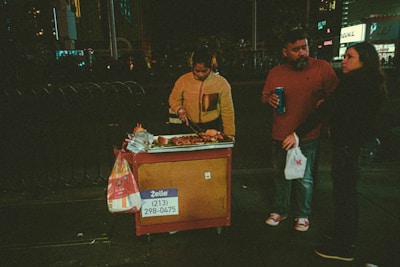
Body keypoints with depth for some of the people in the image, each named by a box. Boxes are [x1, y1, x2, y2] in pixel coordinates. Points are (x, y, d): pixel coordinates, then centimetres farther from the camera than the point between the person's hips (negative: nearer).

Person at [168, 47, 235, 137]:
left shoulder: (222, 83, -7)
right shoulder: (183, 80, -4)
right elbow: (173, 99, 11)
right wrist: (179, 109, -10)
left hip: (213, 127, -1)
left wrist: (229, 135, -2)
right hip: (189, 126, 1)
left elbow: (227, 111, -2)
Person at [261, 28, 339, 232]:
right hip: (280, 136, 3)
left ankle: (303, 214, 33)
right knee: (280, 175, 17)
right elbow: (264, 97, 12)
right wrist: (269, 99, -10)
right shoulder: (275, 73, 1)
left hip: (308, 136, -3)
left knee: (304, 179, 8)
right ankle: (280, 210, 39)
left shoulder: (322, 67, -7)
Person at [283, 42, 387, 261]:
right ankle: (347, 236, 40)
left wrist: (298, 133, -28)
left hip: (352, 146, -10)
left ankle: (342, 247, 19)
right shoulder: (372, 82, 11)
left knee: (342, 193, 3)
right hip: (366, 142, 10)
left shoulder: (354, 81, -20)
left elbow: (326, 109, -27)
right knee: (348, 190, 22)